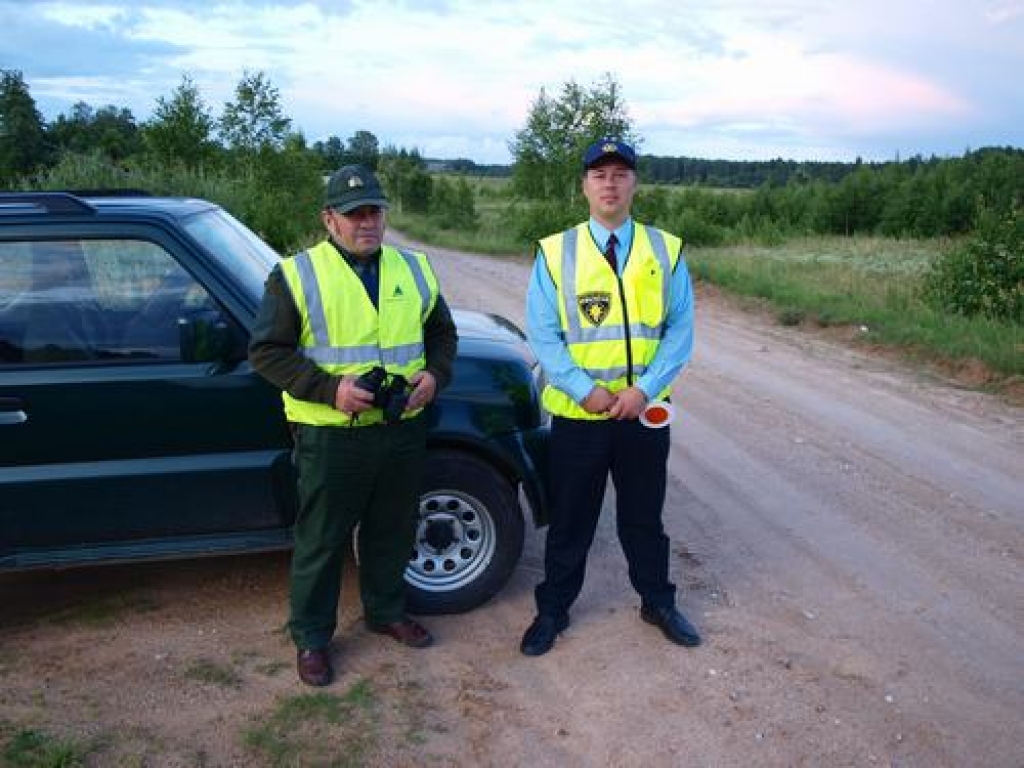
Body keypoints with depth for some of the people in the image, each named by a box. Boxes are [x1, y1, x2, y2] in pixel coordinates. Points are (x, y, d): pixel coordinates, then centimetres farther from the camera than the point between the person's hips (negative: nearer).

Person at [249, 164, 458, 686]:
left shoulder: (413, 269, 9)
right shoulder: (296, 275, -6)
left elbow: (442, 333, 18)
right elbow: (267, 351, -8)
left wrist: (435, 374, -2)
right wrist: (330, 388, -20)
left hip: (402, 429, 5)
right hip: (330, 435, -4)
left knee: (392, 531, 19)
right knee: (321, 541, 7)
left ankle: (386, 612, 40)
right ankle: (311, 637, 25)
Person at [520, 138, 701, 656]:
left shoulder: (666, 251, 1)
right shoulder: (555, 253, -3)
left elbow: (680, 329, -2)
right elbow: (542, 335, -5)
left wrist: (644, 388, -14)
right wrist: (585, 389, -16)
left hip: (645, 411, 1)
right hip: (577, 414, -1)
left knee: (644, 516, 17)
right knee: (570, 520, 12)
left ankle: (657, 603, 37)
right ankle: (553, 610, 30)